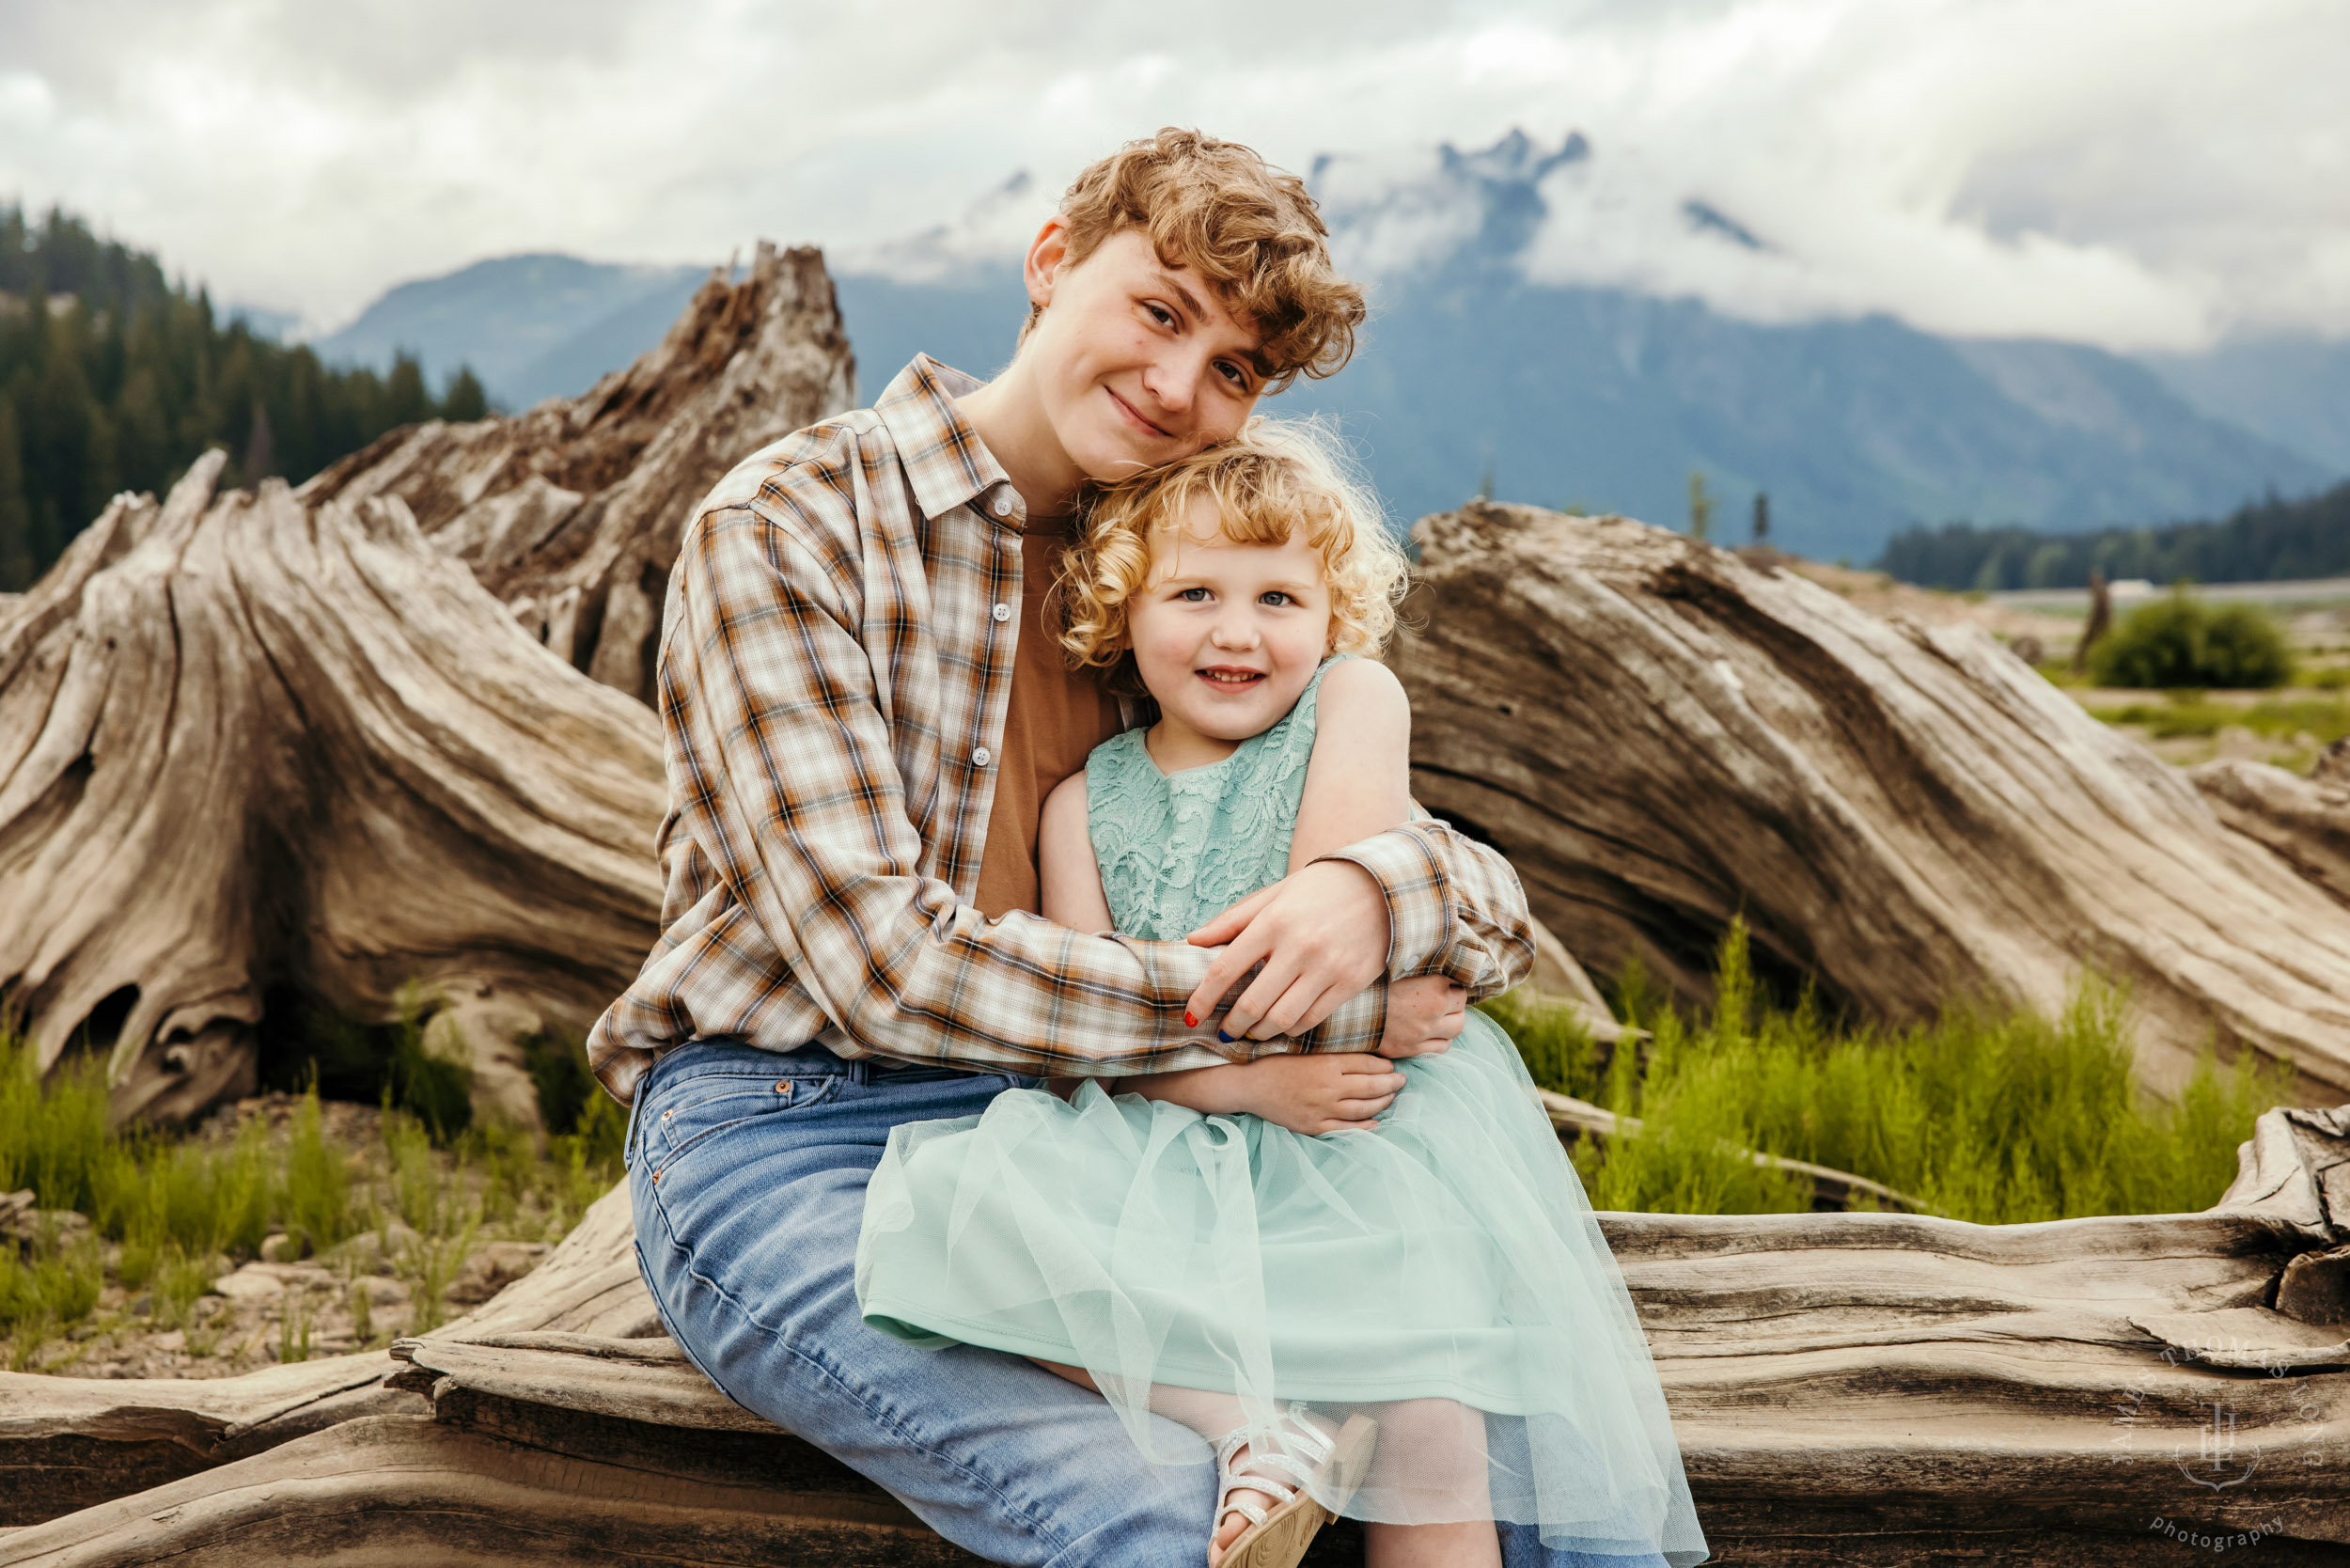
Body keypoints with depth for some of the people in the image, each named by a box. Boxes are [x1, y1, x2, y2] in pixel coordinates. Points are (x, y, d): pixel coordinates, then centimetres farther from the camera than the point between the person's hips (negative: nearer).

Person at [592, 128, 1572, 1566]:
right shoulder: (790, 524, -8)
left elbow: (1501, 904, 6)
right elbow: (884, 958, -19)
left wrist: (1375, 892, -20)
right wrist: (1310, 1008, -21)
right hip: (788, 1137, -5)